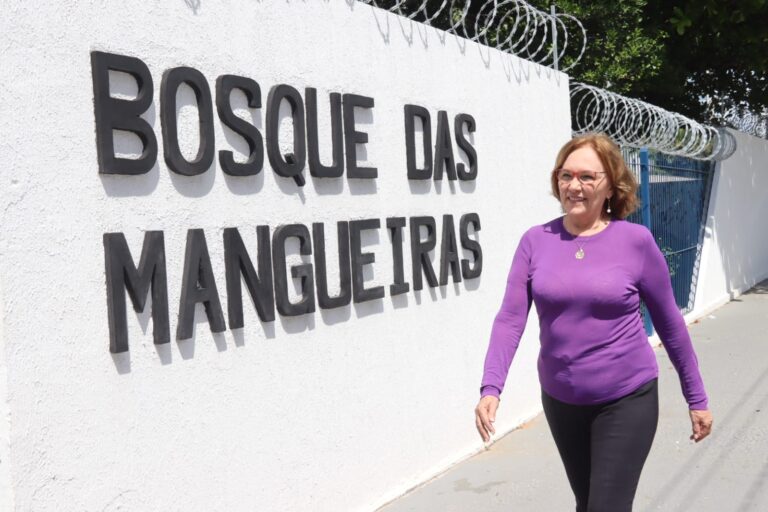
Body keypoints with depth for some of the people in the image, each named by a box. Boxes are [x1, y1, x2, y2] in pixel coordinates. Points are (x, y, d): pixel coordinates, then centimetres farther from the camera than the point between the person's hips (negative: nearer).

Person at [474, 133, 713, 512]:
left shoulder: (636, 241, -10)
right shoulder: (535, 241, -4)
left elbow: (669, 322, -1)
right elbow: (510, 318, -9)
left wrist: (696, 398, 5)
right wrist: (491, 389, -21)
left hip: (627, 400, -3)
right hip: (560, 401, 3)